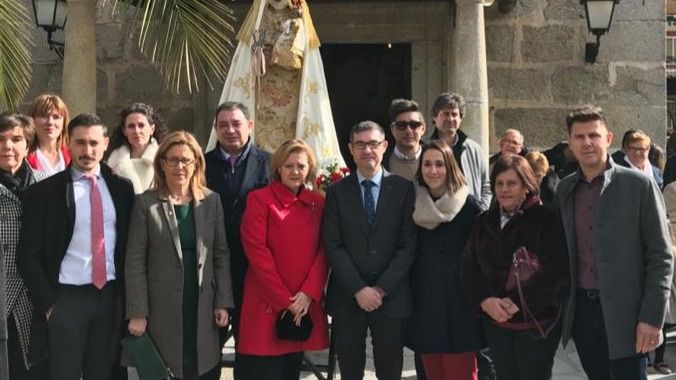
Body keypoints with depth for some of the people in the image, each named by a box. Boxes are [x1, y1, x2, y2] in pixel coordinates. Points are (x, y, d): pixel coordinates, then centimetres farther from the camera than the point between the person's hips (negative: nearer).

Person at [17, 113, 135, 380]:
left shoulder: (121, 188, 5)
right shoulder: (43, 192, -4)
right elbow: (28, 256, -3)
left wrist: (126, 295, 6)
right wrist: (48, 303, -8)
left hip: (111, 296, 3)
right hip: (66, 298, -3)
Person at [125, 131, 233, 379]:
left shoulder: (211, 201, 6)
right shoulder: (146, 203, -2)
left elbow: (221, 255, 7)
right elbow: (135, 261, -4)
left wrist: (223, 303, 1)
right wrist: (137, 312, -8)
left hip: (203, 306, 2)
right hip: (162, 308, -2)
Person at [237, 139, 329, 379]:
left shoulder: (318, 203, 9)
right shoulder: (259, 199, -4)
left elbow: (324, 250, 4)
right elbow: (257, 252, -10)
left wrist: (308, 293, -10)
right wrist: (284, 300, -12)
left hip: (305, 303, 4)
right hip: (267, 303, -4)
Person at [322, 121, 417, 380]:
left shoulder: (403, 188, 2)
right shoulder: (337, 191, 4)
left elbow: (408, 245, -2)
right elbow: (333, 246, -2)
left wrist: (382, 288, -10)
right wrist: (358, 289, -11)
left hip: (391, 296, 0)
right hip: (347, 296, 1)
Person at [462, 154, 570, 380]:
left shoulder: (546, 220, -6)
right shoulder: (484, 222, 10)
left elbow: (557, 272, -13)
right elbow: (469, 268, 8)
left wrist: (517, 304, -16)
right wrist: (485, 301, -10)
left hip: (536, 322, -5)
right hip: (496, 322, 5)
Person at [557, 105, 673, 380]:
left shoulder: (639, 186, -6)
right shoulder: (564, 189, 7)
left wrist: (653, 316, -12)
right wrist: (561, 304, 6)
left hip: (624, 311, -4)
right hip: (580, 309, 4)